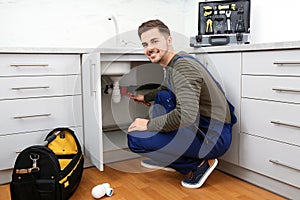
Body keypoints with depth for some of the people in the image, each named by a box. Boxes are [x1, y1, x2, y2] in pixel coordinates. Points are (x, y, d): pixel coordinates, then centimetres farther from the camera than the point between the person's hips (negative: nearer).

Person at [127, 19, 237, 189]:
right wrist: (145, 97, 36)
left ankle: (198, 164, -3)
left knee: (135, 139, -18)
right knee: (162, 96, 24)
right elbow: (166, 87, 35)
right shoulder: (172, 63, 10)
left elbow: (186, 115, -34)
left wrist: (148, 125, -21)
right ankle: (168, 159, 22)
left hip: (214, 137, -10)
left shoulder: (183, 67, -21)